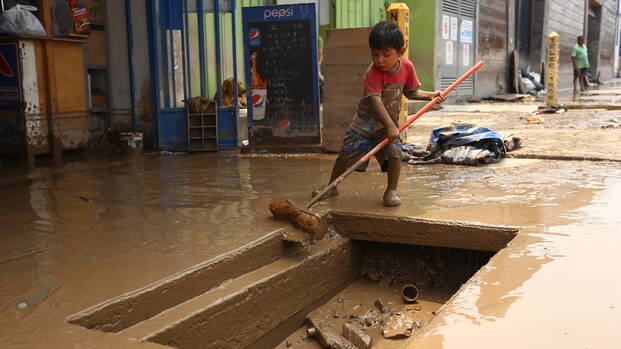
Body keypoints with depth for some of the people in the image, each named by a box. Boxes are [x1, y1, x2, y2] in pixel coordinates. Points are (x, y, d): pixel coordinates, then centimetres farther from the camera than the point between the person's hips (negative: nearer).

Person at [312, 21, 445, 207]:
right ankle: (331, 187, 21)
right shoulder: (373, 73, -23)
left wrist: (429, 95, -6)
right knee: (346, 155, 1)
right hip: (366, 122, -3)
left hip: (390, 123, 3)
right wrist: (390, 125, -42)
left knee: (394, 153, -19)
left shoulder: (407, 66, -6)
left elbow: (411, 92, 10)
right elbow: (375, 100, -34)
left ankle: (391, 190, -1)